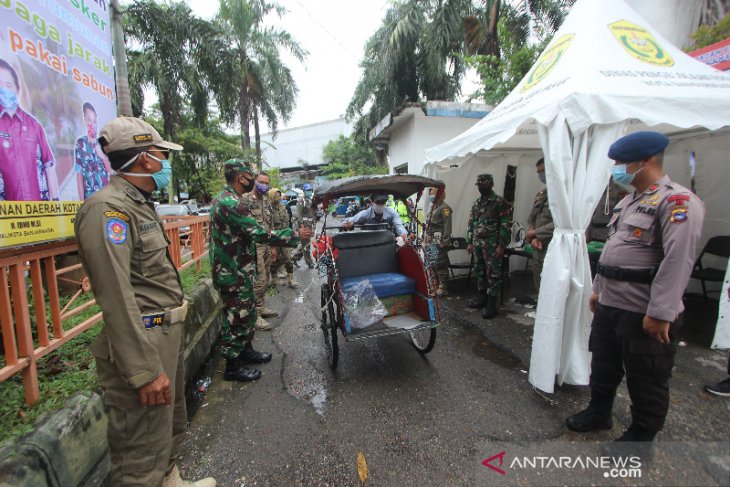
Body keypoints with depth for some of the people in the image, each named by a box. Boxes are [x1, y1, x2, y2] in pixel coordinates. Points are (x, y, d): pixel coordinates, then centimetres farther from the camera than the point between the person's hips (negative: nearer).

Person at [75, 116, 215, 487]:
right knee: (143, 455, 5)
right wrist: (145, 370, -25)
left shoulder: (139, 204, 13)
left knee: (172, 426, 26)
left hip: (168, 335, 10)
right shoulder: (107, 209, -18)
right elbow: (117, 299, -25)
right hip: (143, 342, -10)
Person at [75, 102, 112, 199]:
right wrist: (82, 200, -5)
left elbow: (110, 170, 3)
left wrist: (102, 156, -14)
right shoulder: (80, 143, 0)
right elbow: (79, 174, -1)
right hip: (89, 195, -2)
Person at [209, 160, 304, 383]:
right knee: (237, 317, 3)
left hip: (237, 269, 10)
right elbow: (260, 233, -27)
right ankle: (233, 366, 18)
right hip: (234, 273, -10)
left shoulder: (223, 198, 12)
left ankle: (246, 351, 37)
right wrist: (294, 235, -19)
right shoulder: (232, 203, -23)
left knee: (247, 312, 21)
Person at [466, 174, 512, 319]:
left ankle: (492, 304, 1)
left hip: (492, 245, -6)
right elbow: (470, 224, 16)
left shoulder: (500, 202, -5)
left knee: (493, 274, -3)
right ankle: (482, 297, 26)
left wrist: (501, 245, -15)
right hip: (477, 244, 7)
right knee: (479, 272, 13)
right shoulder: (476, 203, 14)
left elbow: (505, 225, -10)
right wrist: (469, 242, 11)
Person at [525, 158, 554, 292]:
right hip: (538, 251, 8)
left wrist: (534, 233, -11)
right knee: (540, 290, 18)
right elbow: (531, 219, 15)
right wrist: (533, 238, -5)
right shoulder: (541, 194, 15)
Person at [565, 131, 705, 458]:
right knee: (603, 365, 22)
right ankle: (599, 413, 42)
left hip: (645, 314, -9)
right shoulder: (629, 201, 14)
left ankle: (640, 439, 29)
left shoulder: (677, 202, -15)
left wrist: (660, 313, -24)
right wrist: (598, 289, 19)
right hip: (609, 305, 9)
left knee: (646, 380, 10)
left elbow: (678, 260, -23)